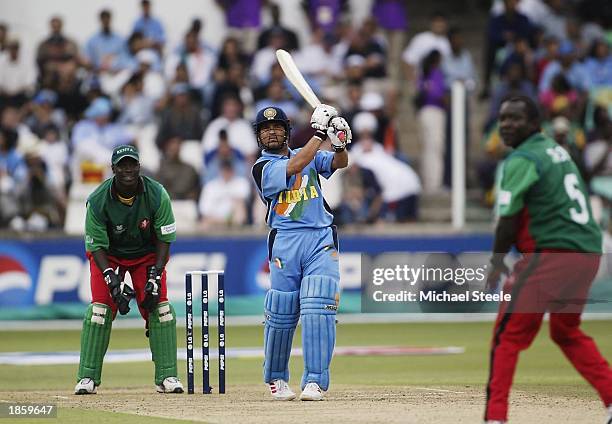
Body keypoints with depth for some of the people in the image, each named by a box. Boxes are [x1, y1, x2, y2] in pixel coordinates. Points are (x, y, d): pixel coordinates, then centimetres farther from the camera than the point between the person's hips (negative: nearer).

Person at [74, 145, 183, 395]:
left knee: (159, 307, -13)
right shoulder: (98, 200, -25)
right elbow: (96, 246, -18)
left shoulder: (157, 195, -23)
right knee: (101, 307, -16)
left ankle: (167, 376, -6)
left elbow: (164, 239, -14)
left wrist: (155, 276, -23)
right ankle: (87, 378, -11)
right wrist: (113, 280, -30)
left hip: (147, 255, 1)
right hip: (109, 256, -1)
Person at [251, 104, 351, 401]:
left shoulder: (310, 156, 18)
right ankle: (276, 378, 19)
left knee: (318, 307, -12)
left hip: (321, 240, 2)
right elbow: (294, 166, -14)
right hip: (285, 242, -2)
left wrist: (340, 143, -19)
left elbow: (339, 163, 3)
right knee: (281, 312, 0)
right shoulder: (262, 167, 3)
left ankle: (314, 381, -14)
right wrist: (319, 133, -14)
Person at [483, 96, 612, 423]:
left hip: (551, 255, -9)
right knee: (567, 333, 25)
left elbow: (508, 221, -12)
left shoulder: (521, 161, -9)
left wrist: (496, 264, 2)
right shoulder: (558, 150, 19)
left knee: (509, 333, -4)